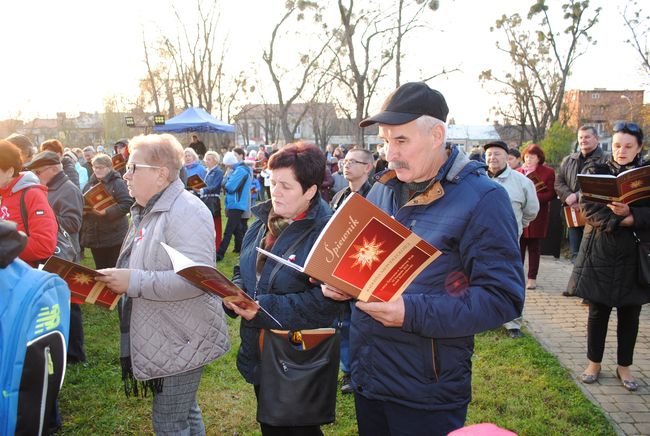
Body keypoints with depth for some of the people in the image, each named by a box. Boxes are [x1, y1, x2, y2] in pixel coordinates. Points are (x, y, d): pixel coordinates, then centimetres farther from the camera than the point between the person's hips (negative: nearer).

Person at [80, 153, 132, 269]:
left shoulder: (118, 183, -6)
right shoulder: (89, 184, 13)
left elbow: (127, 204, -16)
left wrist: (106, 212, -24)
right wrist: (82, 210, -2)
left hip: (114, 236, -6)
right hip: (93, 237, 6)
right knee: (99, 269, 14)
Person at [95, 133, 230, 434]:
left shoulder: (186, 211, -20)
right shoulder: (146, 211, 11)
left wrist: (132, 281, -27)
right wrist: (117, 278, 3)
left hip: (181, 341, -9)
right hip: (159, 338, 9)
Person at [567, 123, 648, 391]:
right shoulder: (596, 172, 2)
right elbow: (588, 209, -9)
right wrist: (620, 220, -21)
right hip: (600, 252, -1)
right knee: (597, 311, 8)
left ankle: (624, 366, 26)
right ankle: (594, 363, 24)